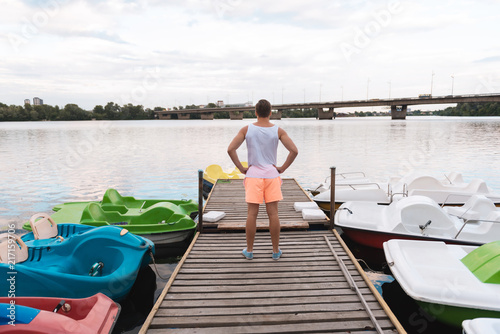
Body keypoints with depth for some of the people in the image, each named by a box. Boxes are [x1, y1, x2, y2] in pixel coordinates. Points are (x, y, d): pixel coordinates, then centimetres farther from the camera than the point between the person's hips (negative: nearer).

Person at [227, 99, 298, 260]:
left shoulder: (246, 129, -3)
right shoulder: (278, 130, -2)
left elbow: (230, 149, -9)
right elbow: (294, 151, -9)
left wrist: (241, 168, -1)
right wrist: (282, 168, 0)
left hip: (253, 175, 0)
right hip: (271, 175, 0)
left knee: (252, 214, 5)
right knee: (273, 213, 5)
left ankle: (249, 250, 15)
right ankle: (276, 251, 14)